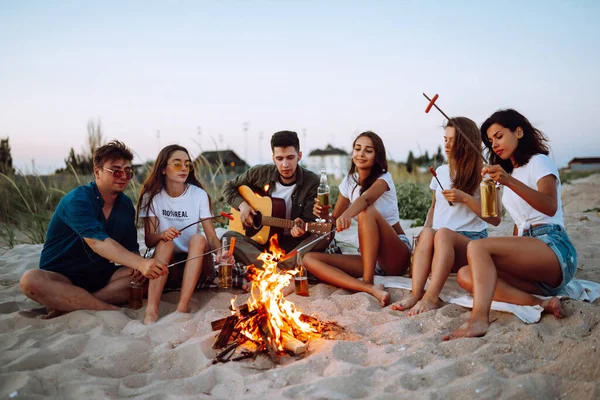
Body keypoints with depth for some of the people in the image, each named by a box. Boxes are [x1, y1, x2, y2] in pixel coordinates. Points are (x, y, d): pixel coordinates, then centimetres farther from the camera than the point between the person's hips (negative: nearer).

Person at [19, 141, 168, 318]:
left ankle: (66, 305, -24)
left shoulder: (126, 204, 4)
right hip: (61, 277, -5)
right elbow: (97, 242, -33)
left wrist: (139, 266, -20)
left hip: (101, 276, 5)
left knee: (144, 275, -19)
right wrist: (140, 263, -45)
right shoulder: (77, 200, -18)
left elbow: (131, 247, 4)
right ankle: (113, 310, -32)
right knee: (31, 280, -35)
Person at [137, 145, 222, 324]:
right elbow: (149, 241, -8)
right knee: (165, 242, -30)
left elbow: (211, 236, -12)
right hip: (166, 262, 0)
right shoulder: (152, 196, -4)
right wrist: (162, 235, -31)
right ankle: (151, 309, -41)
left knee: (198, 239, -29)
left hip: (195, 260, 0)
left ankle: (182, 308, -38)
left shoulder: (199, 194, -6)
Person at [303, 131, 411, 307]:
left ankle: (368, 282, -30)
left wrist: (347, 215, -53)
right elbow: (334, 220, 9)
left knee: (367, 211, -33)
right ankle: (370, 290, -37)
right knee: (309, 259, -18)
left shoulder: (383, 178, -7)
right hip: (368, 256, 5)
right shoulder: (349, 182, 9)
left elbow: (365, 198, -31)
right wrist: (324, 215, -16)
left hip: (396, 257, -5)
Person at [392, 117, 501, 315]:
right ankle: (415, 294, -46)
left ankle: (430, 298, -49)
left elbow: (495, 218, -2)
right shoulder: (440, 171, 16)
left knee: (442, 233, -37)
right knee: (428, 233, -33)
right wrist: (426, 228, 4)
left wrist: (465, 198, -14)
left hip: (471, 241, -3)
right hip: (440, 245, 4)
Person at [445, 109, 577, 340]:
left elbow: (550, 207, -18)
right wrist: (510, 249, 10)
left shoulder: (538, 161, 2)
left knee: (477, 247, -29)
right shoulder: (511, 172, 25)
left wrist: (510, 181, -30)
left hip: (554, 248, -8)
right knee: (466, 276, -14)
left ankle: (479, 319, -47)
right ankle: (539, 303, -26)